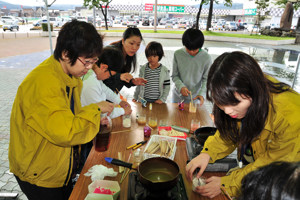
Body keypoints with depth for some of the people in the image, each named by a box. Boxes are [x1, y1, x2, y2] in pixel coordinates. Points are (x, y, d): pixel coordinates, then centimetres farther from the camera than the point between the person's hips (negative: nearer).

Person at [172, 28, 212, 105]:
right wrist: (181, 87, -24)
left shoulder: (206, 57, -13)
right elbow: (174, 76, -5)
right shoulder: (178, 54, -11)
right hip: (178, 97, 2)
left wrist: (202, 94, -23)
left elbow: (206, 79, -7)